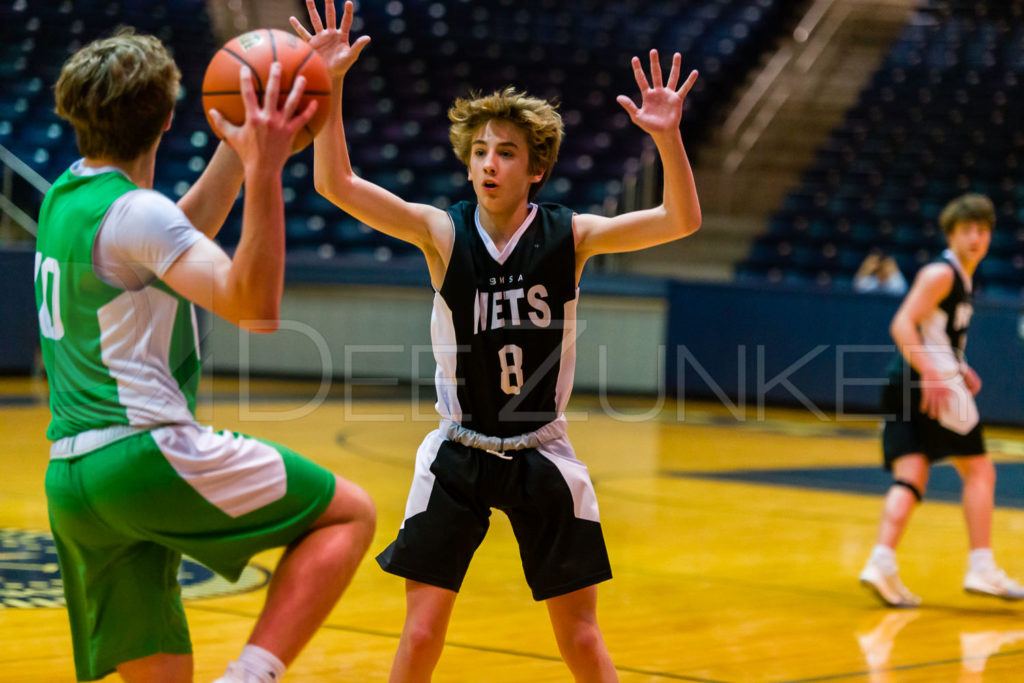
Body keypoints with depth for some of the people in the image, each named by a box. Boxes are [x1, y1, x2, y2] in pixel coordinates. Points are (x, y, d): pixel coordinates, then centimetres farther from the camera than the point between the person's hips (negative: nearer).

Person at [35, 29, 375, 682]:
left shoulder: (64, 196, 15)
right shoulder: (132, 212, -11)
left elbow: (182, 237, 32)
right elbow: (254, 306, -21)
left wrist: (237, 146, 25)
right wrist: (264, 172, -27)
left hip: (69, 478, 9)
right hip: (144, 450, -9)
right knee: (350, 513, 0)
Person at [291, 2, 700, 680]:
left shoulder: (569, 235, -7)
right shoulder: (443, 232, -9)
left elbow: (681, 220, -16)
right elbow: (337, 184, -18)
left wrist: (668, 137, -32)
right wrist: (330, 86, -29)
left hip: (543, 456, 1)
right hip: (458, 457, 0)